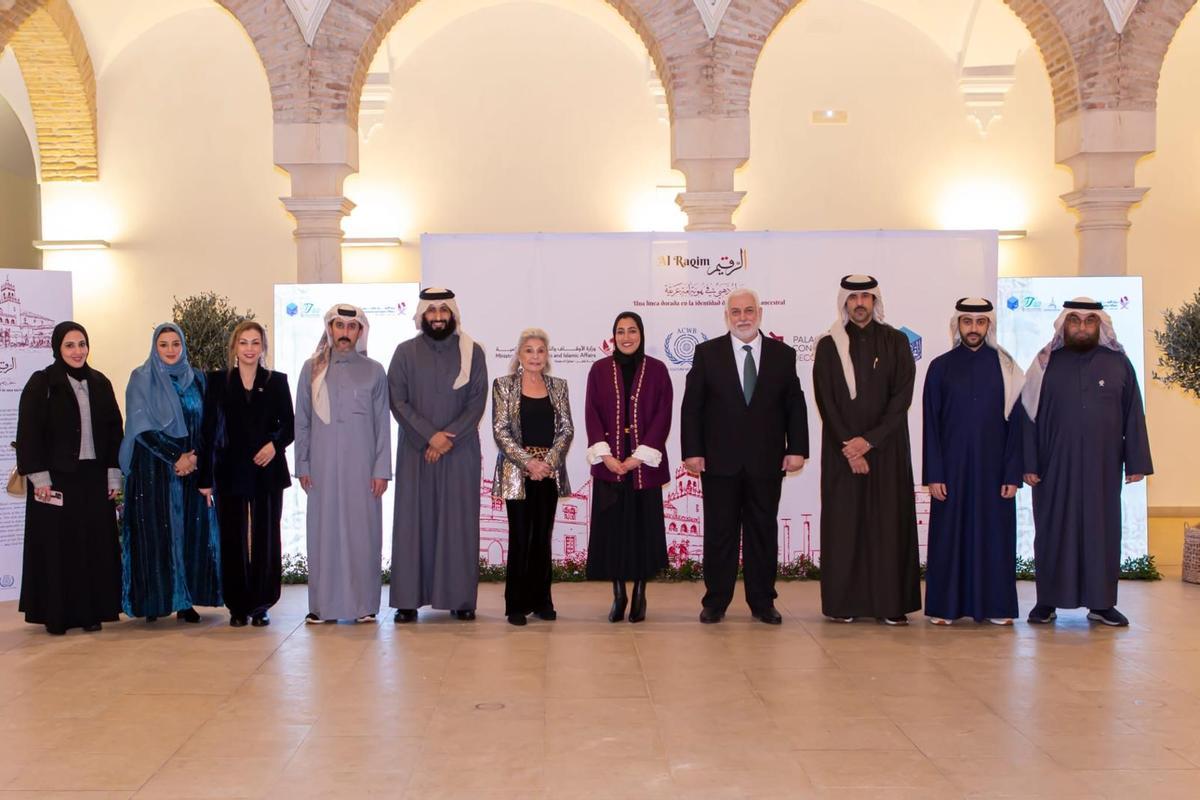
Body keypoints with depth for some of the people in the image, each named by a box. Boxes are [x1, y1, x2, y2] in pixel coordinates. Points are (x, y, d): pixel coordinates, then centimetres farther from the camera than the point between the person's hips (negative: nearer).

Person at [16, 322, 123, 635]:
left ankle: (91, 610, 12)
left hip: (94, 477, 4)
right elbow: (28, 433, -6)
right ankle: (56, 615, 9)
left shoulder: (100, 383, 9)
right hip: (56, 477, -3)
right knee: (56, 545, 1)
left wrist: (114, 475, 5)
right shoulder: (41, 383, -2)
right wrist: (39, 477, -13)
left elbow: (114, 430, 10)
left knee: (95, 544, 4)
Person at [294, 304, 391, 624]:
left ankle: (364, 604, 7)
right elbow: (301, 421, 9)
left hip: (362, 467, -1)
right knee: (323, 532, 2)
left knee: (362, 531, 0)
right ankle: (323, 605, 8)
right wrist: (302, 465, 3)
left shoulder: (373, 371, 6)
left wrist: (382, 469, -2)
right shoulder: (312, 369, 8)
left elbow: (383, 425, 4)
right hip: (322, 467, 1)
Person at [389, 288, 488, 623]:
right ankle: (409, 598, 3)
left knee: (459, 522, 1)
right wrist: (429, 436, -13)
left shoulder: (472, 352, 4)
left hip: (461, 452, 0)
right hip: (415, 452, 0)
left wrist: (449, 438, -13)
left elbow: (477, 401, -2)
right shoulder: (406, 352, 4)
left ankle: (461, 598, 6)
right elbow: (397, 400, -2)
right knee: (413, 521, 0)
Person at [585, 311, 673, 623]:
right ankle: (618, 594, 12)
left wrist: (640, 456, -11)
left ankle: (639, 595, 13)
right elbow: (592, 414, 2)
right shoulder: (600, 370, 6)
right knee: (611, 528, 2)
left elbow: (663, 416, -2)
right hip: (608, 464, 1)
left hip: (644, 463, -1)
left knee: (643, 527, 2)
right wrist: (605, 456, -10)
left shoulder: (657, 370, 3)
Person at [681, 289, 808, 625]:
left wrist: (797, 449, -2)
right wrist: (692, 451, -6)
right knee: (719, 533, 4)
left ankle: (762, 603, 17)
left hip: (766, 462, 1)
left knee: (764, 532, 7)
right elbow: (692, 405, 1)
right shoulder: (707, 353, 3)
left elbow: (795, 406, 7)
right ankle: (715, 602, 13)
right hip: (720, 461, -1)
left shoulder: (783, 354, 7)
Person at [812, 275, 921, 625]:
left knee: (888, 524, -1)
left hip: (887, 448, 0)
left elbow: (902, 396, -3)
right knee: (843, 524, -1)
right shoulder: (828, 345, 3)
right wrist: (848, 446, -10)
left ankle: (891, 604, 3)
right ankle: (842, 603, 4)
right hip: (842, 449, 0)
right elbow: (825, 401, -1)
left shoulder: (895, 342, 4)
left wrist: (869, 440, -12)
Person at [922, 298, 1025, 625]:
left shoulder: (1006, 367, 4)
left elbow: (1015, 423, 2)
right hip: (952, 467, 0)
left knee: (994, 534, 4)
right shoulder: (940, 367, 3)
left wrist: (1013, 474, -5)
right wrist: (933, 474, -5)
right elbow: (931, 424, 2)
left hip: (993, 468, 1)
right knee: (949, 535, 3)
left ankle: (996, 606, 12)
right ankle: (945, 606, 10)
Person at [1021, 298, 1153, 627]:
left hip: (1102, 467, 1)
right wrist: (1029, 463, -5)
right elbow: (1029, 416, 1)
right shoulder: (1046, 364, 3)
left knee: (1102, 530, 5)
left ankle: (1101, 602, 13)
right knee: (1053, 531, 4)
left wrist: (1137, 462, 0)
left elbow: (1134, 416, 5)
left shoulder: (1118, 364, 5)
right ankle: (1047, 601, 12)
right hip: (1054, 467, -1)